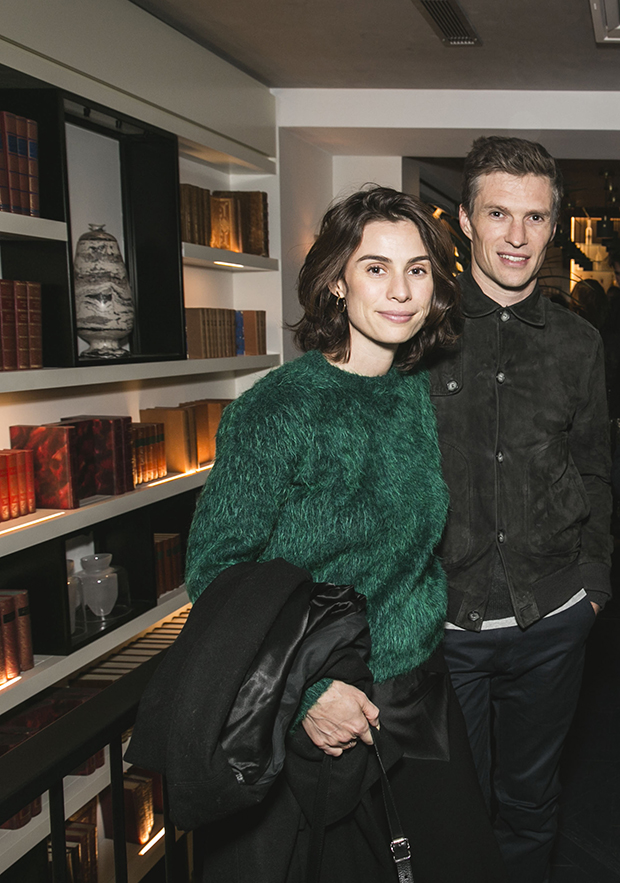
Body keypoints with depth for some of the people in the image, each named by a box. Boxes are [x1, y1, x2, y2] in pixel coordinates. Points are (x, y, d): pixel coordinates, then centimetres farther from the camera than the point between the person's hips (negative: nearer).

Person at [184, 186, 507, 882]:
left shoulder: (423, 393, 0)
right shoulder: (277, 408, -19)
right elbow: (214, 567, -17)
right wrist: (305, 691, -22)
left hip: (424, 688, 6)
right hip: (319, 711, -5)